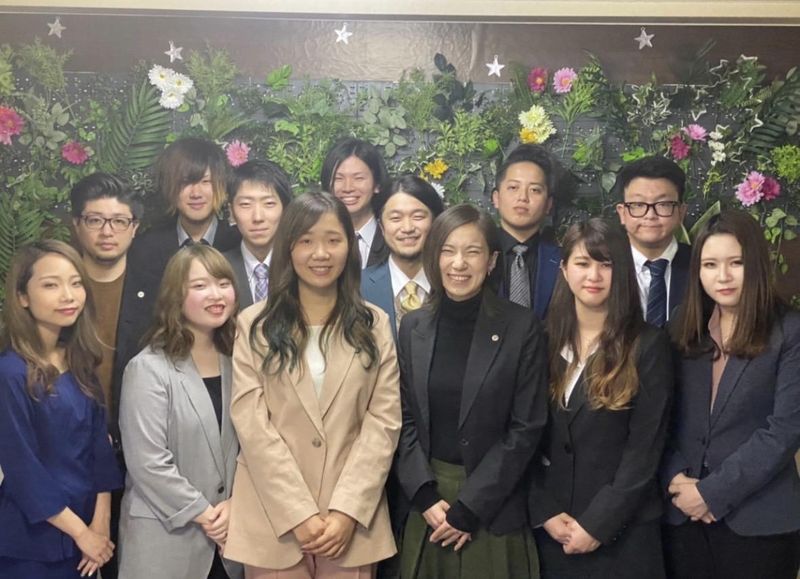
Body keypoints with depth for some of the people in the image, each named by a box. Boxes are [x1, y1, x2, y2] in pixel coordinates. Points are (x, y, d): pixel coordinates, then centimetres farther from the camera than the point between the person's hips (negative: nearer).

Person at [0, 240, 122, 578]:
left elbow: (99, 441, 3)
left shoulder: (80, 360, 3)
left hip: (86, 527, 6)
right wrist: (81, 532, -13)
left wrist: (100, 522, -4)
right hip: (34, 539, -6)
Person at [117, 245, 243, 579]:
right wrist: (205, 514, -12)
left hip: (227, 530, 5)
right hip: (165, 535, -5)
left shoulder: (236, 362, 7)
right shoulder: (148, 369, -11)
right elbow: (147, 462, -16)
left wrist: (235, 504, -6)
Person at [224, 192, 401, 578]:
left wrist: (348, 511, -11)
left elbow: (383, 420, -1)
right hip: (273, 520, -1)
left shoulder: (374, 325, 6)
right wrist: (298, 515, -13)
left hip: (352, 518, 1)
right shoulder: (254, 325, 2)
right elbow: (251, 423, -5)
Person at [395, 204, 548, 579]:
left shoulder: (522, 327, -8)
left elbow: (526, 429, -9)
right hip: (425, 504, 3)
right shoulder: (414, 326, 3)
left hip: (494, 509, -3)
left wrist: (468, 507, -12)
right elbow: (404, 420, 4)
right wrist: (425, 495, -8)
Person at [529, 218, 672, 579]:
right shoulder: (545, 340, 3)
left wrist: (597, 524, -13)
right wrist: (545, 512, -7)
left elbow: (645, 448, -9)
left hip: (623, 530, -3)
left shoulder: (648, 346, -6)